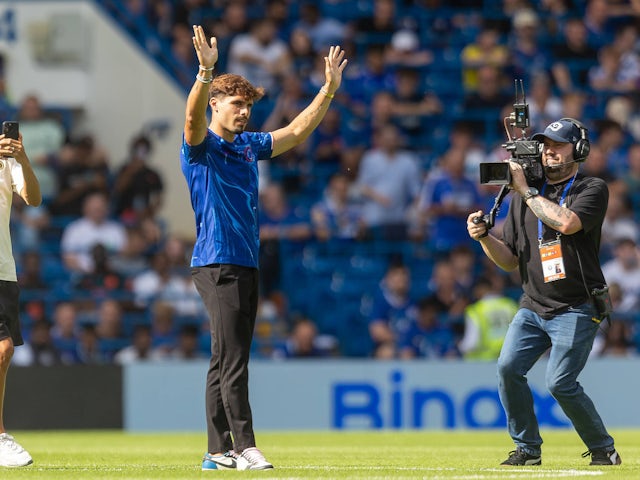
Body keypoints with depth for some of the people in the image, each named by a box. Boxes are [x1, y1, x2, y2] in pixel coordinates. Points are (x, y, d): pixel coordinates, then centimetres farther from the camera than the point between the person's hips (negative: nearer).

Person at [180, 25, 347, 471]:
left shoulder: (249, 146, 17)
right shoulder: (201, 146, -4)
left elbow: (297, 131, 24)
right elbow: (194, 117, -25)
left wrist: (329, 88, 15)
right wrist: (206, 70, -41)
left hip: (247, 265, 8)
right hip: (216, 263, -8)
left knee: (228, 361, 9)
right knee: (232, 359, -13)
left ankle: (219, 451, 11)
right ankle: (244, 447, -17)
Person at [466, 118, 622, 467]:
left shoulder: (593, 190, -2)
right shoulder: (525, 197, 13)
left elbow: (567, 222, -24)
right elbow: (510, 261, 13)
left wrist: (525, 190, -14)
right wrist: (484, 237, -7)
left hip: (576, 310, -5)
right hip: (533, 307, 5)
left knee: (560, 383, -15)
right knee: (508, 368, -13)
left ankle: (603, 450, 4)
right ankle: (527, 449, 1)